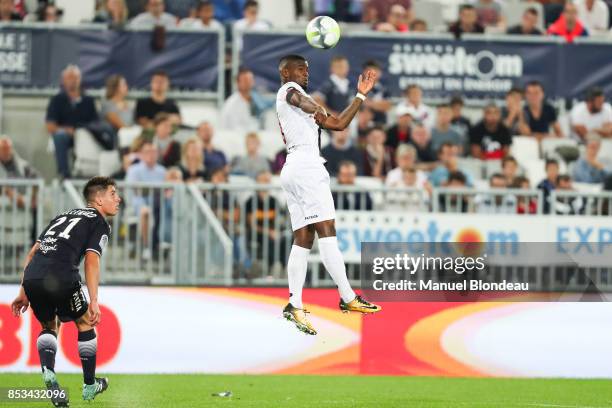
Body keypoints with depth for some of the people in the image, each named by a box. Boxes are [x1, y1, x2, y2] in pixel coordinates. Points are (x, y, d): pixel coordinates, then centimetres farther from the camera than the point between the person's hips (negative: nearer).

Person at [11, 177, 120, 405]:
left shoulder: (64, 216, 32)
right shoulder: (100, 223, 13)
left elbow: (33, 252, 27)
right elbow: (91, 260, -4)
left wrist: (24, 293, 28)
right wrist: (94, 301, -10)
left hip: (31, 277, 5)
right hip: (62, 278, -5)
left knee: (49, 326, 27)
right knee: (85, 322, 20)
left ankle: (47, 370, -3)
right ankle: (89, 386, 28)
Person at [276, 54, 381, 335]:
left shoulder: (298, 104, 30)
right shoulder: (289, 89, 3)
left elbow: (339, 124, 30)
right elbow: (296, 98, -18)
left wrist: (361, 95, 30)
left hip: (291, 169, 10)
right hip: (306, 165, -10)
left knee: (303, 239, 4)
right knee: (327, 231, -14)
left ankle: (294, 306, -4)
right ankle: (348, 298, -18)